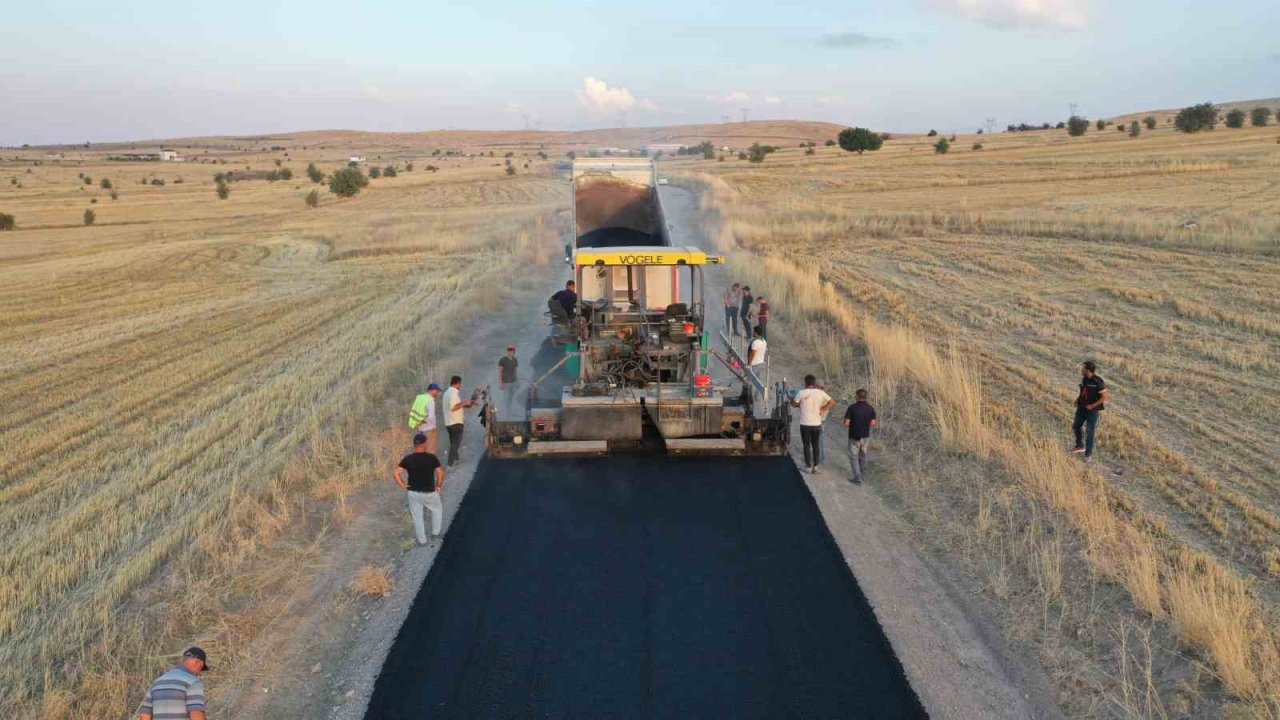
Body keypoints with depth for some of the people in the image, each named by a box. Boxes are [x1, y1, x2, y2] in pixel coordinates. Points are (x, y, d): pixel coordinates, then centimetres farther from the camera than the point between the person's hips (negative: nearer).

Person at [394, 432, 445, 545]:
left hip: (413, 492, 2)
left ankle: (422, 541, 25)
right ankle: (436, 532, 33)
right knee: (437, 509, 27)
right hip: (429, 492, -1)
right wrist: (439, 486, -6)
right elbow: (440, 473, -21)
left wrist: (402, 485, -3)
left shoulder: (408, 459, -10)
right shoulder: (432, 458, -16)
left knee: (417, 517, 16)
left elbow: (395, 473, -14)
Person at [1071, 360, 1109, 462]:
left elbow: (1105, 396, -22)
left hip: (1092, 409, -7)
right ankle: (1080, 446, 39)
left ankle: (1088, 454, 12)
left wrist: (1092, 406, -20)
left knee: (1089, 432, -1)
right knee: (1076, 426, 17)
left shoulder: (1097, 381, -24)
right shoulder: (1084, 378, -2)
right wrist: (1078, 399, 3)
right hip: (1082, 407, 7)